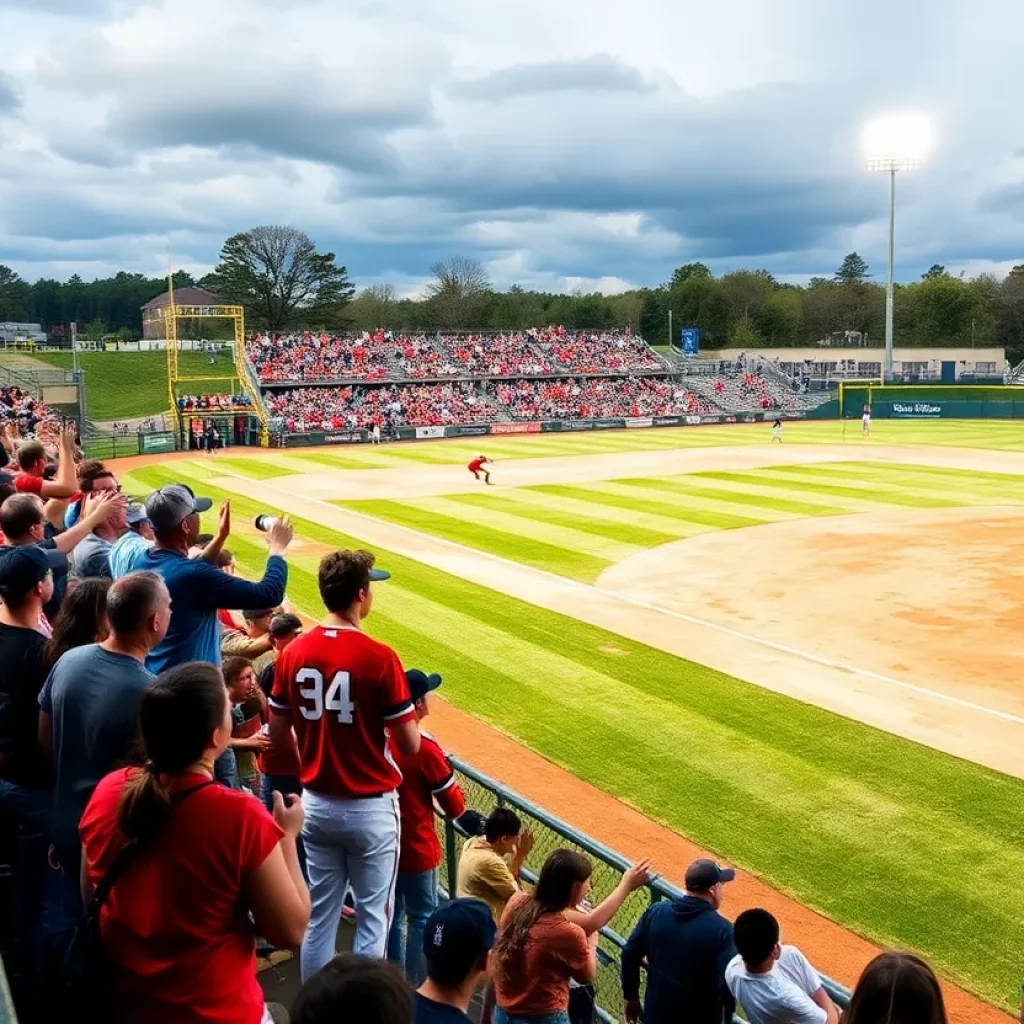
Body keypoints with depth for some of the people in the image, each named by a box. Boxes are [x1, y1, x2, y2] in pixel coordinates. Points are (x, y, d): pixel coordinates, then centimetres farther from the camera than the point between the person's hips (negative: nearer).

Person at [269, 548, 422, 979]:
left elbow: (278, 734, 4)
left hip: (316, 804, 5)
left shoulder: (293, 652, -4)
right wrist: (411, 717, 6)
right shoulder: (378, 657, -19)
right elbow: (410, 745, -14)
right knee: (373, 917, 10)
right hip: (370, 807, -5)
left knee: (320, 915, 17)